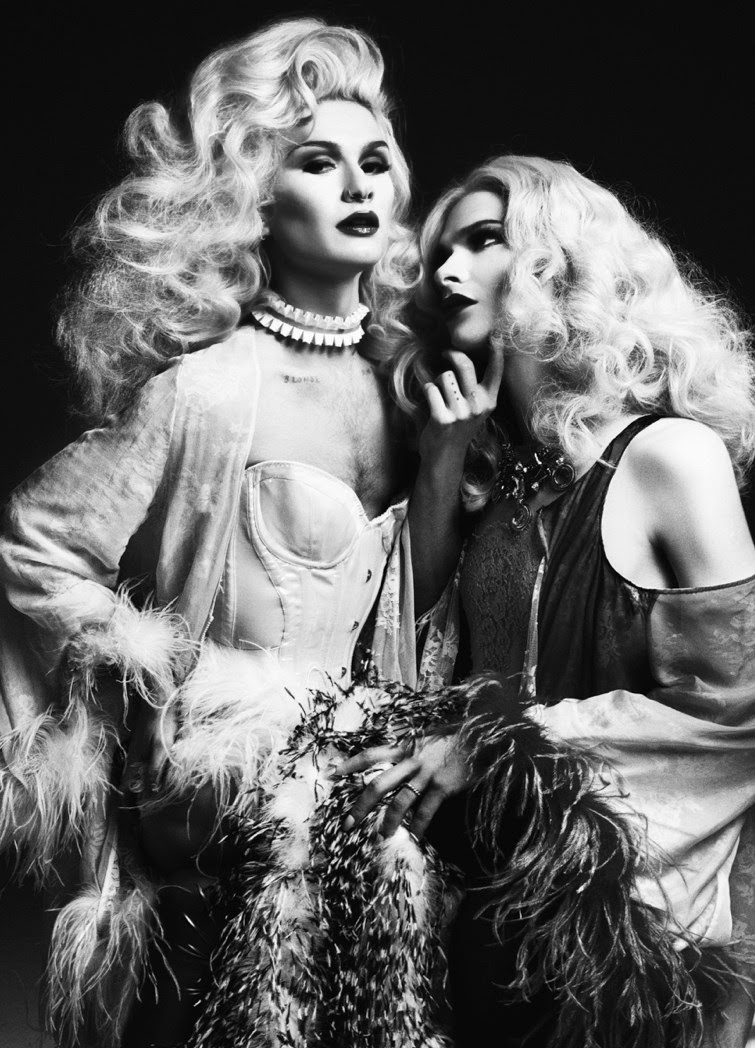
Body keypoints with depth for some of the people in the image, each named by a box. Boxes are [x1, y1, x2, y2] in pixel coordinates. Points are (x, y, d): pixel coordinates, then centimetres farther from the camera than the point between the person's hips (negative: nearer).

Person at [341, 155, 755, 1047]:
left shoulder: (668, 454, -14)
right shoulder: (496, 467, 4)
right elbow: (413, 635, 2)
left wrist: (498, 743, -17)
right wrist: (444, 463, -5)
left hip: (635, 914, -5)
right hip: (495, 898, 6)